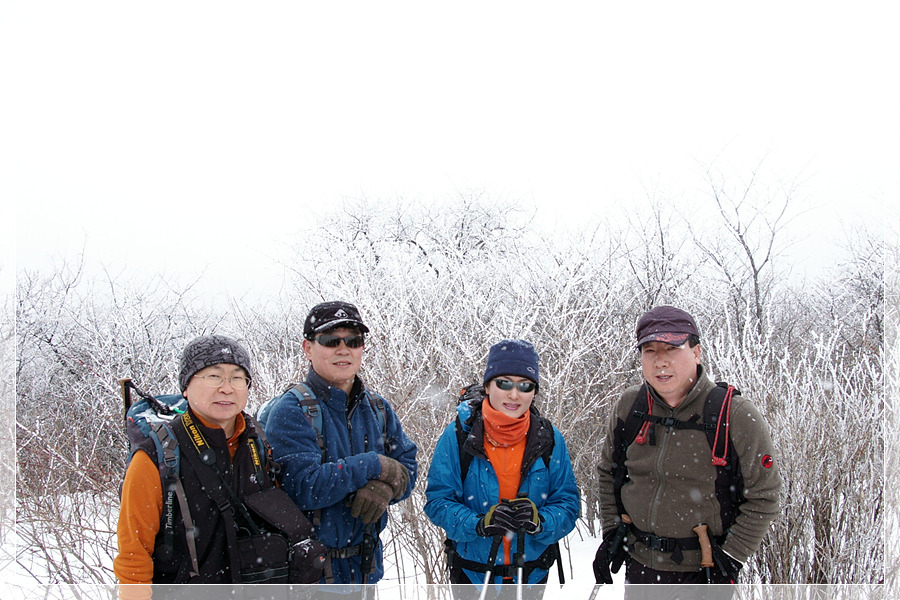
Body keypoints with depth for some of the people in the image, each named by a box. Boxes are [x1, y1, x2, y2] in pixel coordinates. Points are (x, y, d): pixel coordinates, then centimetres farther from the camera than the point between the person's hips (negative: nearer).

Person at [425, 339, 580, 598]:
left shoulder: (549, 439, -9)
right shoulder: (459, 435, -15)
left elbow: (568, 503, -5)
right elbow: (437, 500, -12)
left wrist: (539, 521, -25)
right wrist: (479, 523, -28)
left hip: (532, 571, 2)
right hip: (472, 571, -2)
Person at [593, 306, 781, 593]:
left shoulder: (737, 416, -14)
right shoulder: (629, 407, -3)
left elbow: (763, 498, -8)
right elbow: (609, 472, 12)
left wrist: (730, 559, -12)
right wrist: (611, 532, 6)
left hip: (702, 573, -4)